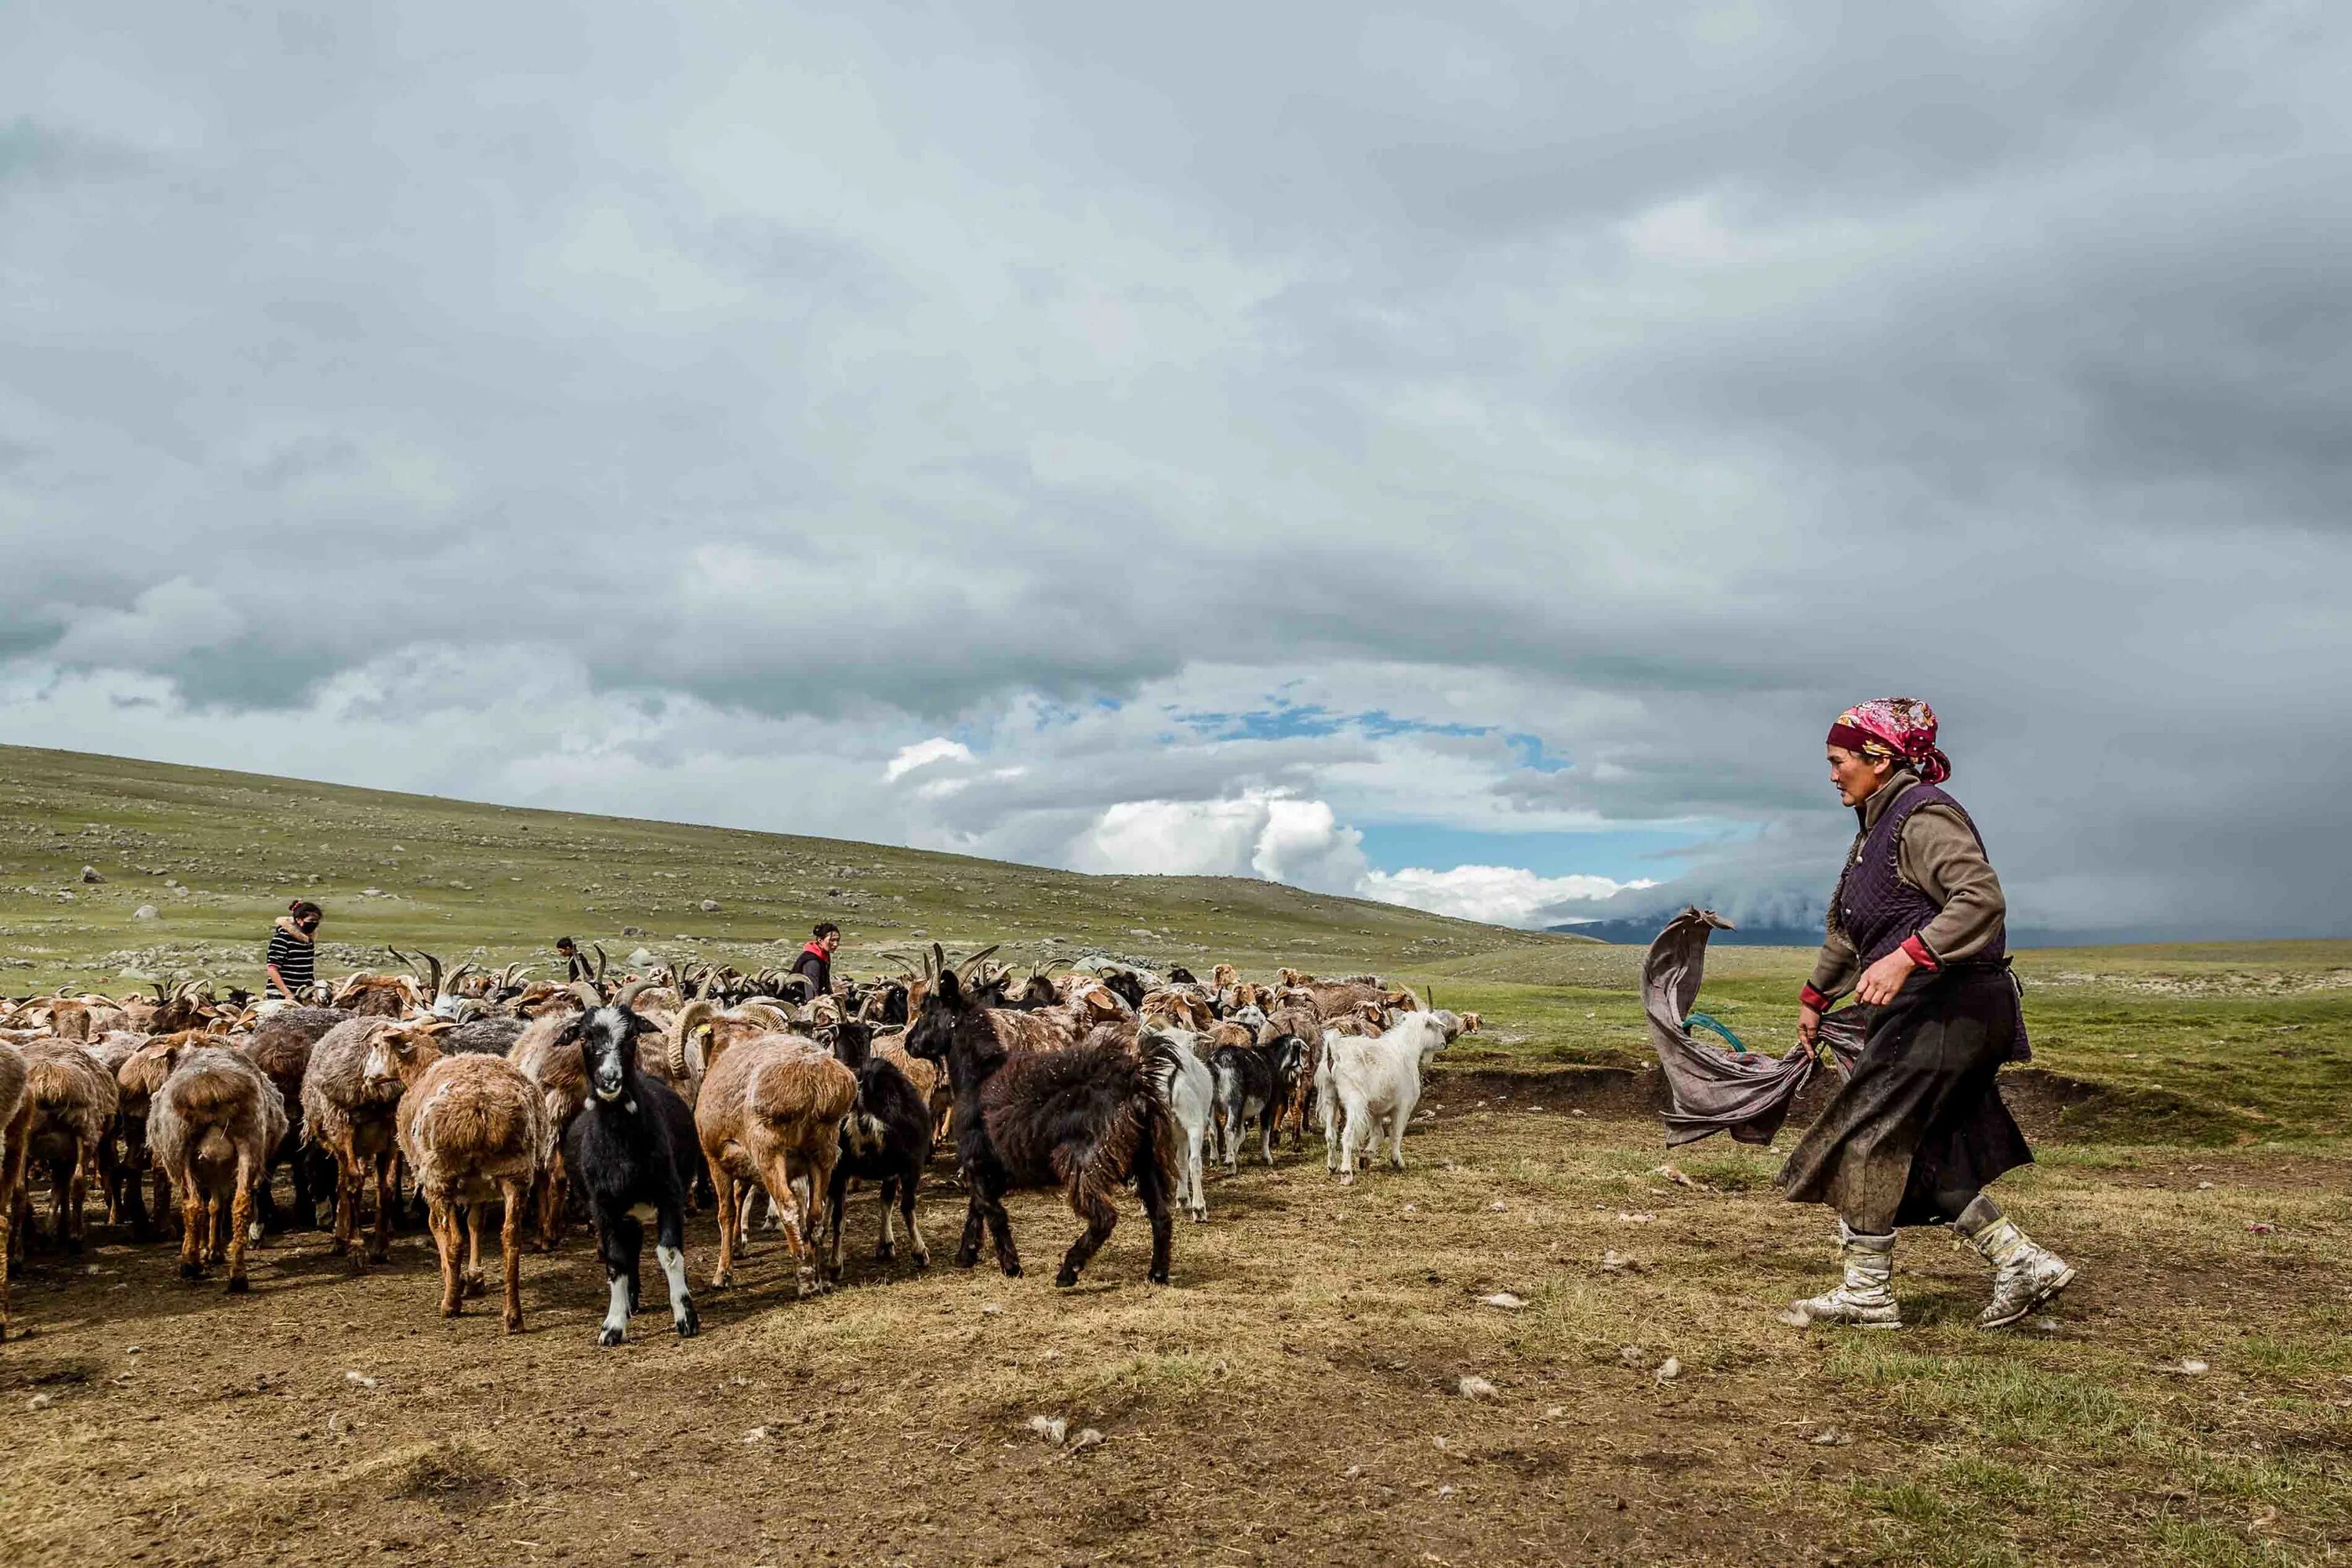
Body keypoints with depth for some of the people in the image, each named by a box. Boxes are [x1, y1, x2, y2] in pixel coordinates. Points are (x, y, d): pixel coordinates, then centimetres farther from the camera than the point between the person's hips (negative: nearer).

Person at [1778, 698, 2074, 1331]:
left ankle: (1868, 1294, 4)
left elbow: (1982, 898, -27)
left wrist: (1906, 957, -36)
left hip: (1948, 1008, -10)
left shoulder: (1923, 816, -13)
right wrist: (1814, 998, 34)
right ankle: (2026, 1264, 15)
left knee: (1866, 1138, -5)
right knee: (1922, 1157, 10)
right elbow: (1848, 928, 28)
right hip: (1921, 1013, 10)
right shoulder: (1877, 826, 18)